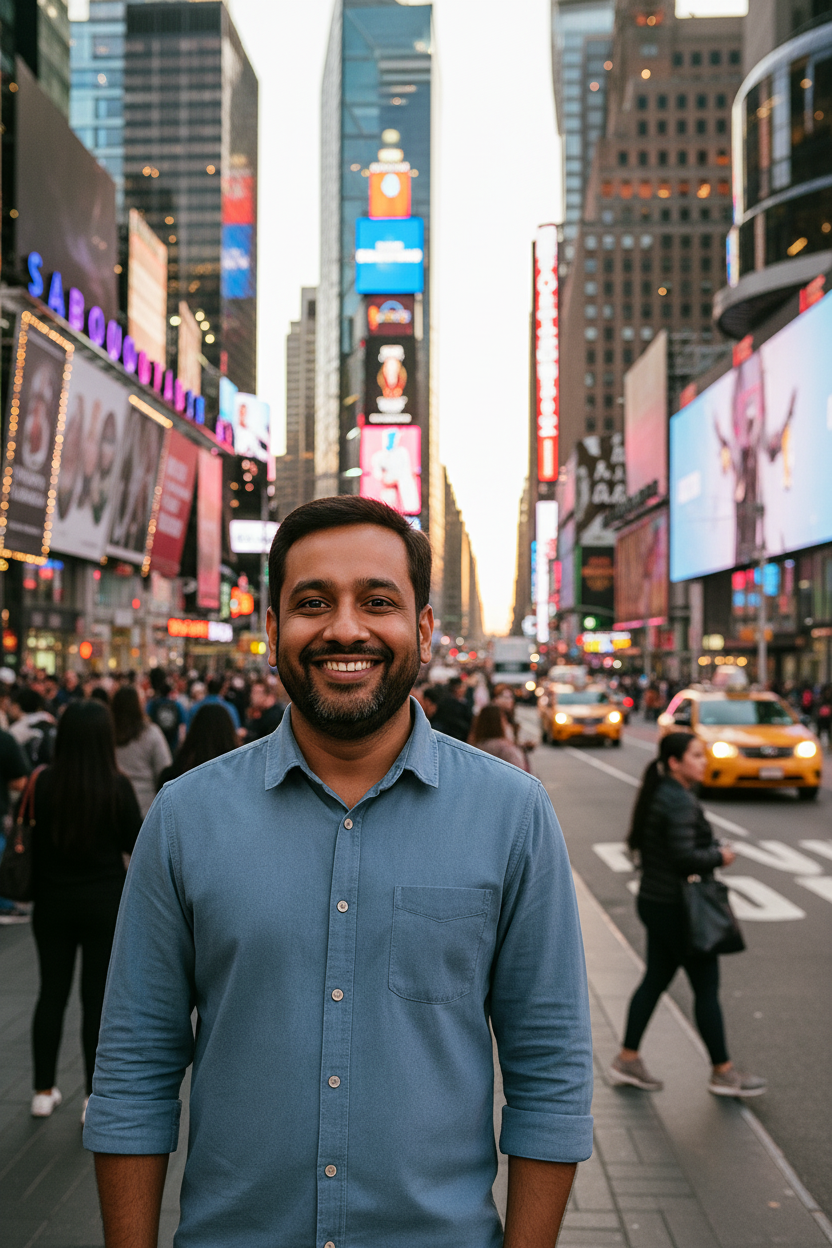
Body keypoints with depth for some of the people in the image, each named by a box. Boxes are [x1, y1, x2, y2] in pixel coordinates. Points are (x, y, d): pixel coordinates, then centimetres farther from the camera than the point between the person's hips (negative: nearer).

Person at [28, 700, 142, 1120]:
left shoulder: (44, 783, -9)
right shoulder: (117, 787, -14)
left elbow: (34, 840, 0)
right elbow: (136, 844, -5)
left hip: (53, 901, 2)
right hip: (104, 904, -2)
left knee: (51, 993, 14)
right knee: (98, 998, 5)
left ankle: (43, 1091, 23)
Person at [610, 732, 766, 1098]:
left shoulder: (660, 794, 10)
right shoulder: (679, 801, -21)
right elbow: (684, 858, -28)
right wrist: (719, 856, -10)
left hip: (655, 901, 10)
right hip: (677, 907, -10)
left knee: (655, 980, 16)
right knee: (707, 988, 2)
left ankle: (628, 1058, 22)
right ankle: (723, 1072, 13)